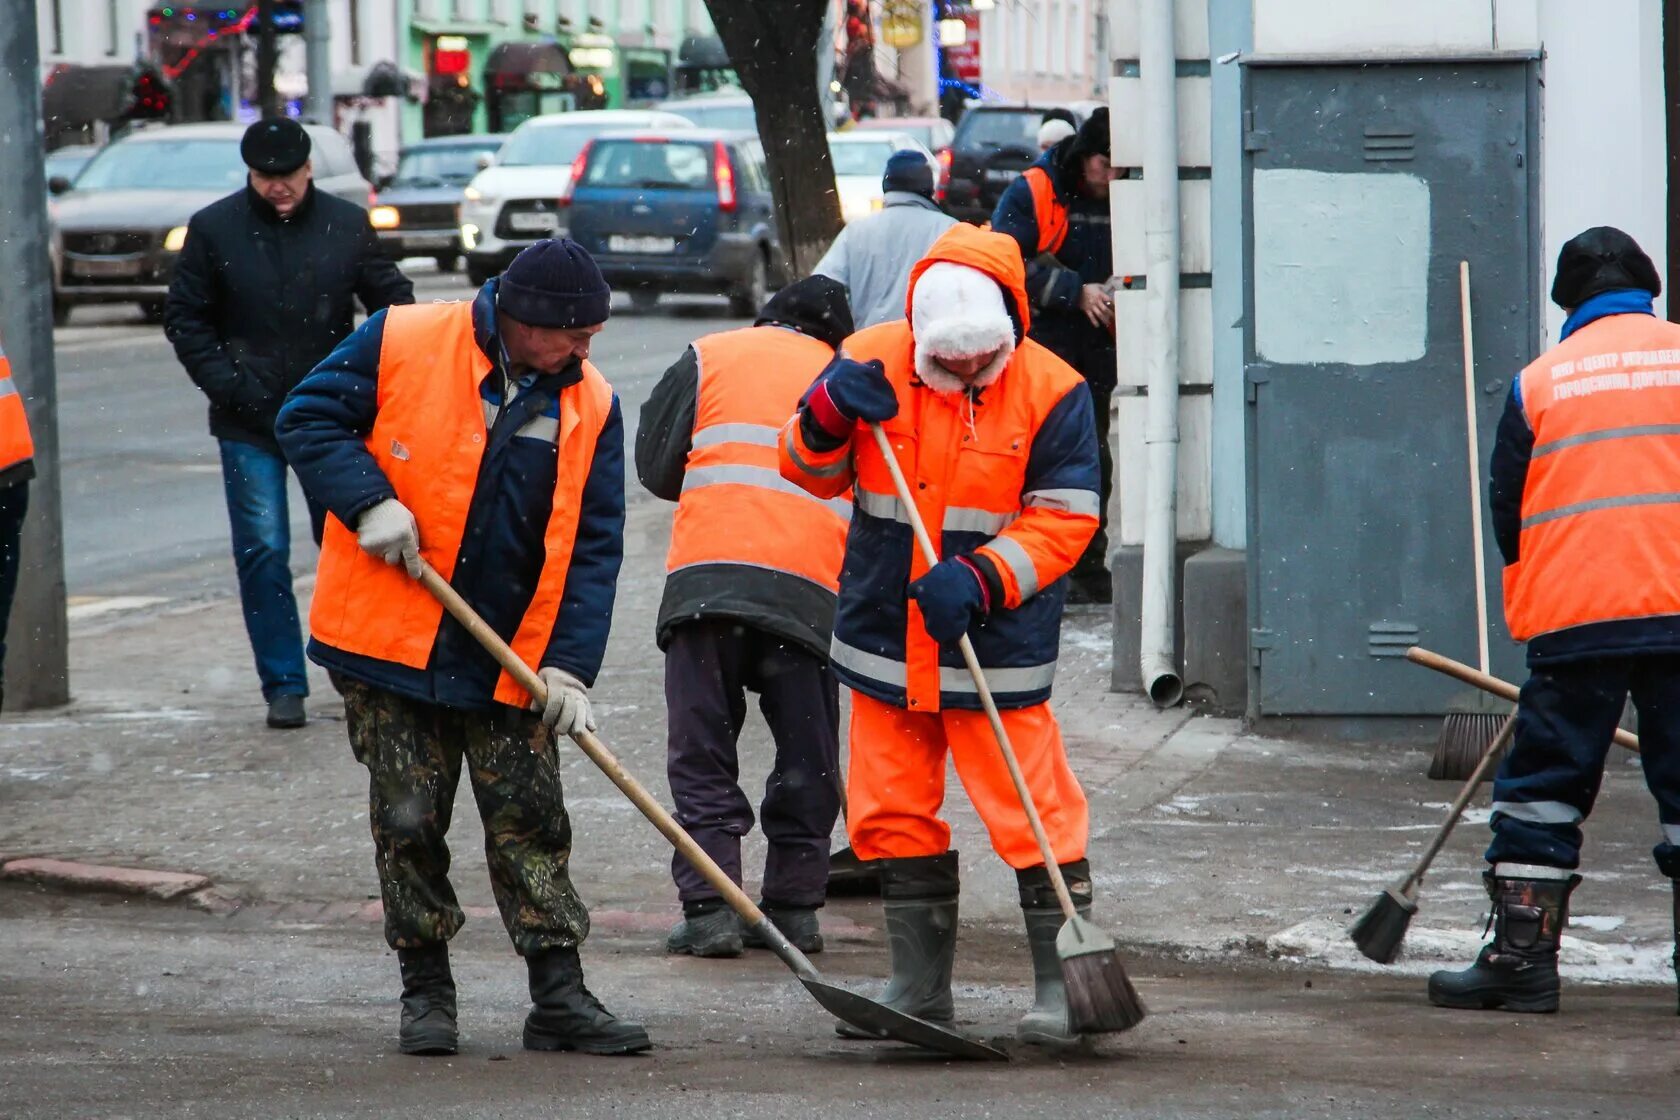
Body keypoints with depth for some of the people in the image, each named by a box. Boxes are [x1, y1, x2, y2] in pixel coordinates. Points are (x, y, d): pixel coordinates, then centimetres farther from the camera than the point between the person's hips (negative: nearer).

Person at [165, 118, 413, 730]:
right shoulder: (214, 230, -1)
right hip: (250, 425, 0)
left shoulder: (347, 225, 0)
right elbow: (184, 318, 5)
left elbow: (394, 304, 8)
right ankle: (283, 686, 3)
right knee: (263, 552, -3)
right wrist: (227, 385, -7)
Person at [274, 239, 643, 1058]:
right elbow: (308, 417, -3)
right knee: (409, 821, 3)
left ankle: (559, 997, 6)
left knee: (530, 822, 2)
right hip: (390, 644, -2)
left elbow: (592, 546, 0)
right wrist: (368, 501, -19)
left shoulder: (590, 406, 0)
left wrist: (569, 664, -9)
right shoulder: (399, 345, -9)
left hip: (510, 663, 2)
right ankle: (425, 990, 14)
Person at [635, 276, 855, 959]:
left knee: (702, 754, 4)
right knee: (807, 761, 13)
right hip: (811, 589, 1)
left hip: (707, 578, -1)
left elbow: (655, 467, 14)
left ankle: (709, 908, -3)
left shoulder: (710, 357, 15)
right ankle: (794, 907, 13)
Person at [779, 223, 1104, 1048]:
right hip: (886, 639, 4)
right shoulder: (875, 362, -2)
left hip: (998, 647, -4)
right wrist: (829, 416, -16)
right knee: (894, 814, 10)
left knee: (1033, 816, -6)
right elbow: (809, 474, 6)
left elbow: (1063, 520, -9)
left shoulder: (1051, 392, -10)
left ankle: (1062, 983, 3)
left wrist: (981, 580, -22)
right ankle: (919, 988, 21)